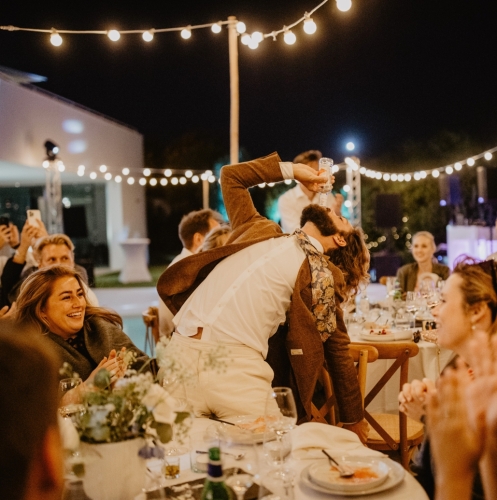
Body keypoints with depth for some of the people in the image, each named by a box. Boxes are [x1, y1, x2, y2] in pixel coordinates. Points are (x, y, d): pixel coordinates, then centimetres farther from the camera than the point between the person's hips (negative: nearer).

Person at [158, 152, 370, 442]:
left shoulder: (322, 276, 11)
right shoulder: (262, 230, 21)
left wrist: (354, 419, 20)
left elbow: (339, 351, 16)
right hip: (183, 351, 3)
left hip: (237, 365, -3)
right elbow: (231, 176, 32)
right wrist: (291, 169, 30)